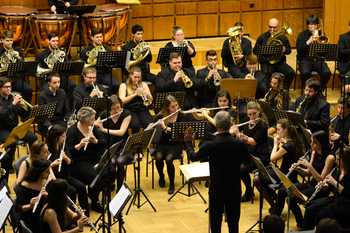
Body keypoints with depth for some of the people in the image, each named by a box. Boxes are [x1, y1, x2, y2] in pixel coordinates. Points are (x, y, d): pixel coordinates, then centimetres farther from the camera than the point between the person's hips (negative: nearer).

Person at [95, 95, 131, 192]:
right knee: (111, 162, -32)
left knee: (120, 161, -33)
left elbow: (121, 132, -17)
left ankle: (119, 188, -14)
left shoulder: (126, 114, -6)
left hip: (123, 147, -1)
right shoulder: (104, 114, 0)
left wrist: (104, 129, -24)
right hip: (109, 147, 1)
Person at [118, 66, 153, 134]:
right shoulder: (124, 86, 7)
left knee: (150, 125, -30)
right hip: (130, 110, -2)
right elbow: (122, 101, -8)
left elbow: (151, 100, 7)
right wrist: (134, 95, -19)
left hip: (142, 110, 2)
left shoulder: (144, 85, 15)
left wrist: (146, 94, -14)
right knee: (135, 125, -35)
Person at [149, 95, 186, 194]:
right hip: (162, 143, 2)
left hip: (175, 144, -1)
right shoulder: (160, 116, -1)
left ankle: (172, 184, -11)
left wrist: (165, 127, -30)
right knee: (159, 157, -29)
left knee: (168, 159, -31)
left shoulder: (181, 116, -4)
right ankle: (161, 177, 1)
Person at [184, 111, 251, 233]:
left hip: (216, 190, -2)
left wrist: (188, 142, 17)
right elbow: (248, 160, 7)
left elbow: (193, 157, 0)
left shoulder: (211, 146, -18)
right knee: (233, 223, 12)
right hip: (234, 190, 2)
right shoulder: (239, 144, -12)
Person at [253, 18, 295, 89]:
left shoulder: (283, 37, 10)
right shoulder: (262, 37, 6)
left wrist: (285, 50, -8)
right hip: (266, 63, -2)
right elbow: (255, 51, 7)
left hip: (280, 62, 2)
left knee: (291, 73, -23)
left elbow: (289, 50, 17)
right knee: (267, 73, -37)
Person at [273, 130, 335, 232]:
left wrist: (309, 165, -28)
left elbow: (321, 180, -22)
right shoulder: (314, 153, 6)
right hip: (310, 184, 8)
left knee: (292, 199, -24)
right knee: (281, 191, -3)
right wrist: (298, 169, -7)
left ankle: (300, 226, -2)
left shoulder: (329, 158, -19)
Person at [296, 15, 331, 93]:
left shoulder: (321, 34, 14)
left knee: (327, 72, -28)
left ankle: (320, 91, -7)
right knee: (305, 73, -35)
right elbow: (299, 50, -6)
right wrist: (309, 41, -14)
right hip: (305, 59, -2)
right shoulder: (302, 35, 8)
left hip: (318, 59, 2)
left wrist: (317, 39, -8)